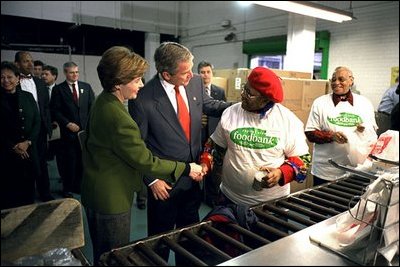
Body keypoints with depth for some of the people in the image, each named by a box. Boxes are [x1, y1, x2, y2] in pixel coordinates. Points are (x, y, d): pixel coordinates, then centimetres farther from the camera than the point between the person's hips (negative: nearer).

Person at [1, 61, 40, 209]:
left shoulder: (28, 96, 7)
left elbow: (37, 122, 4)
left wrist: (27, 142, -8)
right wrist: (13, 147, -10)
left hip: (29, 151, 3)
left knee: (28, 190, 9)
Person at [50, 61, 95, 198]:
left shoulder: (86, 87, 10)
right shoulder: (58, 89, 2)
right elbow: (55, 110, -2)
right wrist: (68, 124, -10)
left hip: (86, 129, 3)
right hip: (68, 130, -2)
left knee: (83, 160, 5)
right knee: (69, 161, 2)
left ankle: (79, 185, 20)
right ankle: (67, 188, 17)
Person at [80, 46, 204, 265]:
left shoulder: (103, 101, 2)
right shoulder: (117, 116, -29)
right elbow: (144, 160, -24)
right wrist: (186, 169, -13)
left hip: (98, 195, 9)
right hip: (110, 200, -9)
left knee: (103, 256, 26)